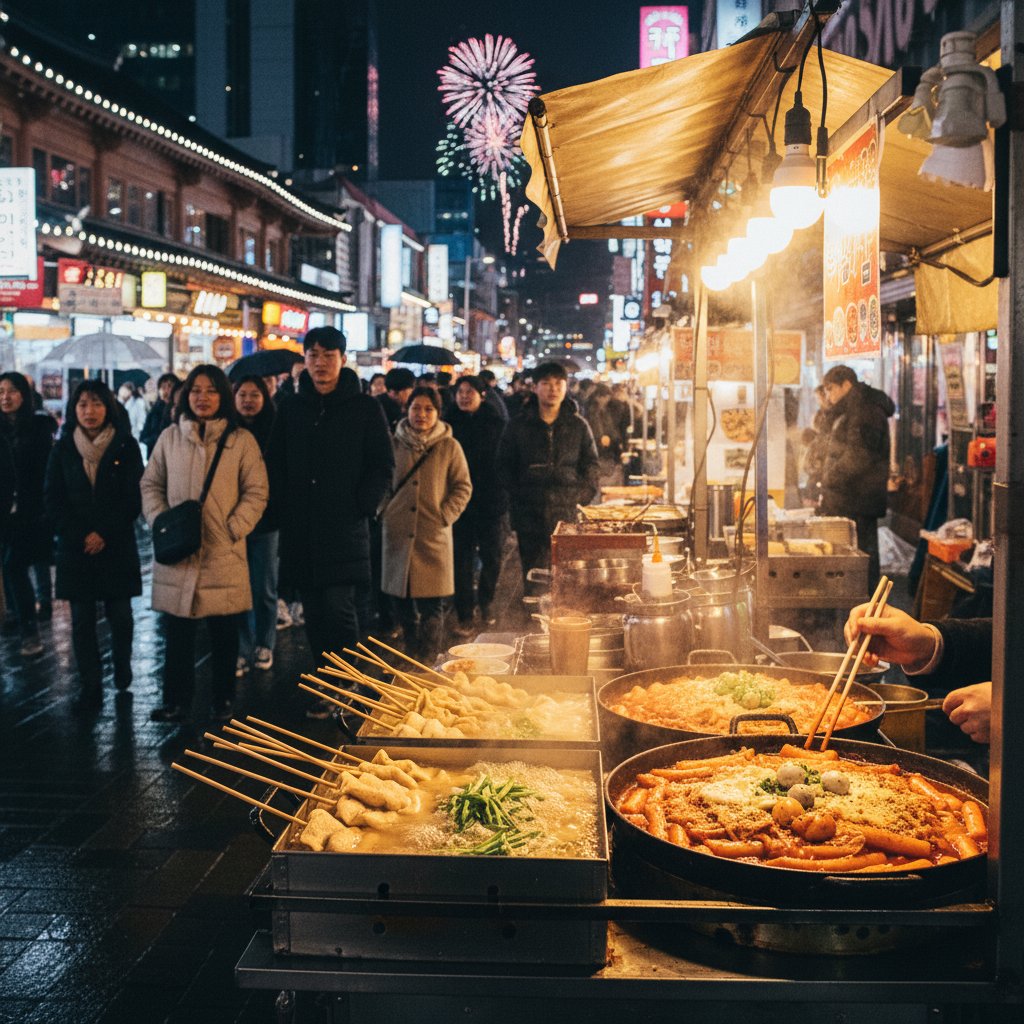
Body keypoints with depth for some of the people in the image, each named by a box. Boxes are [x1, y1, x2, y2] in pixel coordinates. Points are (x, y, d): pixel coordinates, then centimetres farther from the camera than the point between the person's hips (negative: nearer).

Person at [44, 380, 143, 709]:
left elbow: (134, 499, -3)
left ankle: (122, 668, 28)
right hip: (74, 548, 1)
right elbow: (53, 502, 3)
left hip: (117, 547, -1)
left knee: (120, 616, 2)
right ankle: (90, 687, 9)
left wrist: (104, 534, -11)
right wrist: (81, 536, -9)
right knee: (82, 621, 2)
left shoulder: (126, 447, 0)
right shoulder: (63, 449, 5)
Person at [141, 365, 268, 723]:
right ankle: (176, 700, 17)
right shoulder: (170, 438, 8)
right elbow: (151, 485, 12)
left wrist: (234, 528, -10)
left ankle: (222, 700, 21)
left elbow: (256, 492, 1)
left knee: (224, 633, 7)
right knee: (177, 631, 5)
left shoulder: (241, 440, 1)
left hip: (224, 555, -1)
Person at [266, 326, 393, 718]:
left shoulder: (365, 407, 0)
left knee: (339, 610, -10)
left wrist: (361, 506, -8)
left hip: (343, 530, -4)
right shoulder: (291, 408, 11)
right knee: (314, 615, 9)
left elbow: (382, 465, 0)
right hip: (300, 531, 4)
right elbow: (275, 464, 15)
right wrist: (282, 508, 4)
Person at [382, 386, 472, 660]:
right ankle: (412, 653, 27)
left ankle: (428, 661, 7)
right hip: (397, 533, 2)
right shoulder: (395, 444, 5)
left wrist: (445, 515, -6)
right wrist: (384, 511, 3)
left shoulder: (449, 447, 1)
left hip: (433, 535, -2)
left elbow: (463, 487, 5)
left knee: (431, 605, -2)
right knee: (400, 599, 8)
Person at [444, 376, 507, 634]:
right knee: (462, 557, 1)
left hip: (489, 501, 0)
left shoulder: (496, 424, 1)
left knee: (491, 556, 7)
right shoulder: (449, 424, 2)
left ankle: (486, 602, 32)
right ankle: (464, 615, 8)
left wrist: (503, 494, -8)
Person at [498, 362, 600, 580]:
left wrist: (582, 495, 2)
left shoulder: (578, 426, 8)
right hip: (529, 514, 0)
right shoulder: (519, 425, 7)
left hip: (567, 513, 0)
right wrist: (517, 495, 3)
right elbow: (504, 464, 11)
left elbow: (591, 464, 13)